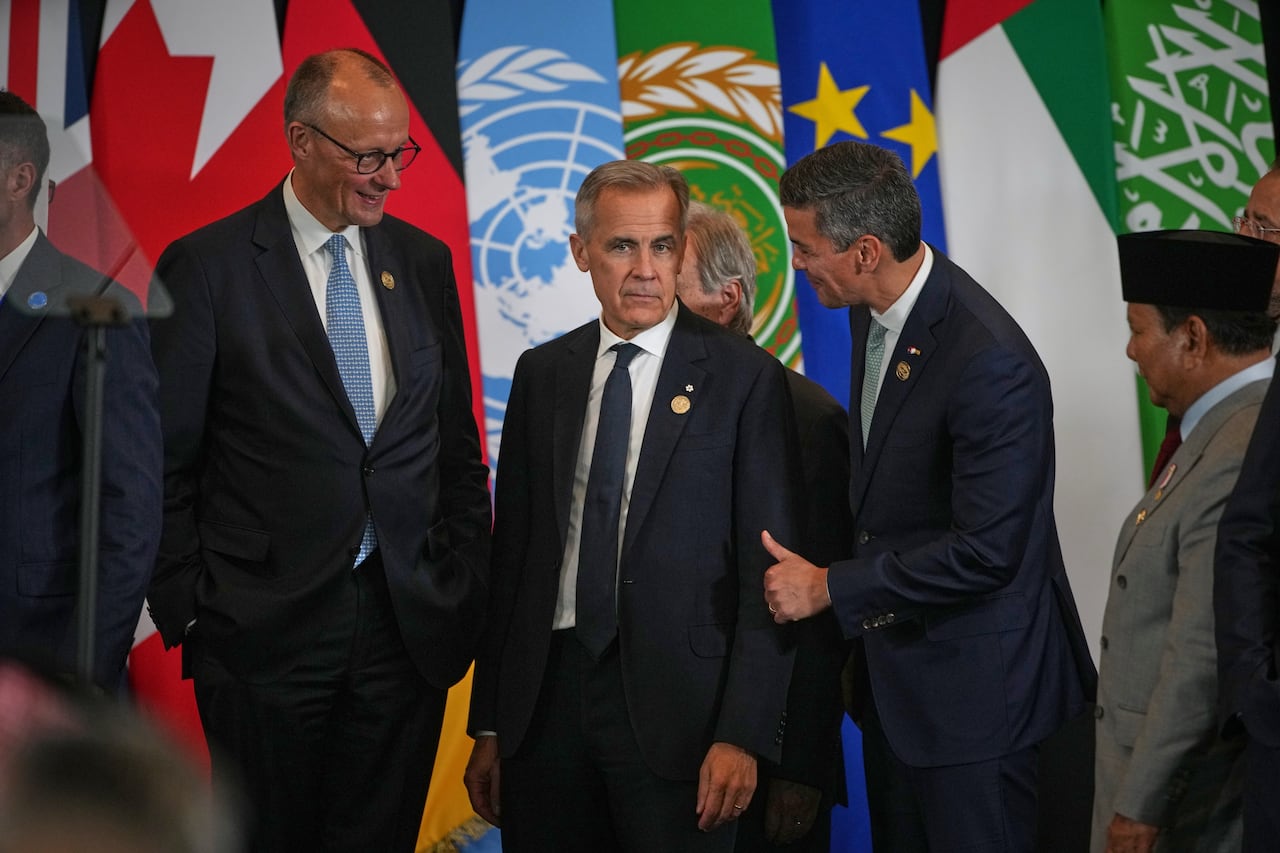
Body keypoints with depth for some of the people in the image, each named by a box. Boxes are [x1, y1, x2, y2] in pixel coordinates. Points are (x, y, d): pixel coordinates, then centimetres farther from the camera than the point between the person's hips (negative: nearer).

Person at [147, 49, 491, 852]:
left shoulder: (425, 259, 8)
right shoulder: (207, 266, -5)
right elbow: (165, 462, -3)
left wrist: (468, 585, 8)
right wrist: (186, 607, -5)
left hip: (409, 626, 4)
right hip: (263, 633, -3)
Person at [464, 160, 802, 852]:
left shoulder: (745, 378, -3)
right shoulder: (541, 374, 10)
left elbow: (767, 569, -6)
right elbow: (511, 551, 11)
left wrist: (744, 736, -12)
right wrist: (489, 724, 9)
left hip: (675, 706, -4)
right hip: (546, 694, 4)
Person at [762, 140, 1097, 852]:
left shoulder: (991, 363, -26)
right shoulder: (875, 312, 2)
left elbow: (988, 550, -26)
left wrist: (830, 588, -19)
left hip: (972, 686, -9)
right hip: (892, 672, 9)